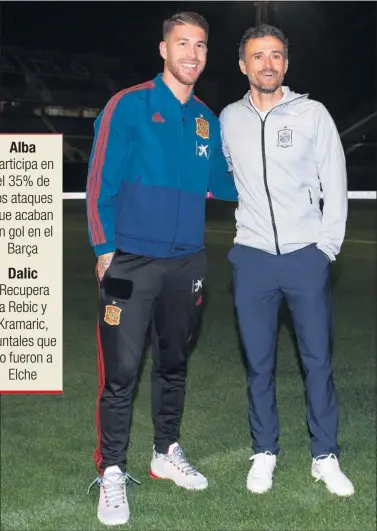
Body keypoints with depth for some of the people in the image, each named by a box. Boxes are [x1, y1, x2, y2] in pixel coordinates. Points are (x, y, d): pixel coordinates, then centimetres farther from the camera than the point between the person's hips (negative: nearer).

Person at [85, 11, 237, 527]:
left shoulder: (207, 120, 10)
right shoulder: (129, 106, -5)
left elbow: (220, 184, 21)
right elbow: (101, 181, -7)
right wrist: (104, 248, -10)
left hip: (186, 264, 5)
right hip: (130, 262, -5)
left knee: (174, 364, 16)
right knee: (121, 372, -5)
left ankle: (167, 454, 32)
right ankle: (112, 474, 8)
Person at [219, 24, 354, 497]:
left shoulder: (313, 115, 0)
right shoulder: (228, 119, 6)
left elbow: (335, 184, 2)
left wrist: (328, 246, -4)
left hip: (306, 256, -1)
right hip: (252, 258, 2)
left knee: (318, 359, 4)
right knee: (258, 362, 8)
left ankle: (325, 457, 16)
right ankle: (264, 453, 22)